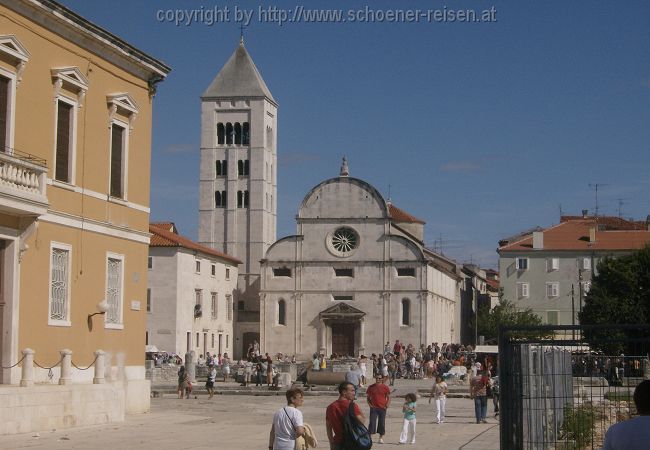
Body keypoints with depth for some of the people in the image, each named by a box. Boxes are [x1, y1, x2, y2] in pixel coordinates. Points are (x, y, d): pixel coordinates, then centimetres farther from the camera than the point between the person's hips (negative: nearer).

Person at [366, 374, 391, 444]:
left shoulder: (385, 388, 1)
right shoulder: (371, 387, 4)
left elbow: (388, 397, 6)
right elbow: (368, 396, 11)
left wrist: (387, 405, -9)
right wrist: (369, 403, -4)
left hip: (382, 408, 0)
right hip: (373, 408, 0)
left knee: (382, 423, 5)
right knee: (372, 422, -5)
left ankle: (381, 438, 15)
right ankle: (370, 437, -4)